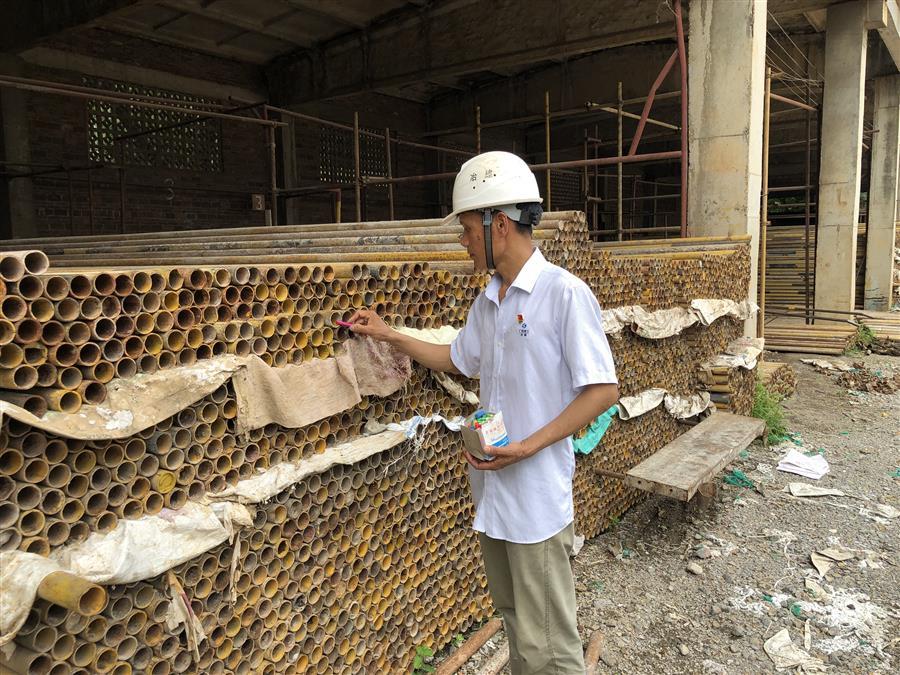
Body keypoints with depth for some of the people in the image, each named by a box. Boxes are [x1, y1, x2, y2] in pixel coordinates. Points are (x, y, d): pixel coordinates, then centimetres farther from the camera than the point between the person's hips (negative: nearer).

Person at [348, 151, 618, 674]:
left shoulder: (565, 294, -17)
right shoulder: (487, 303, 8)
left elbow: (603, 390, -17)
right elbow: (458, 360, 23)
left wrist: (528, 446, -22)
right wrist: (390, 335, 17)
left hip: (537, 496, -8)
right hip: (492, 488, 8)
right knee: (513, 616, 23)